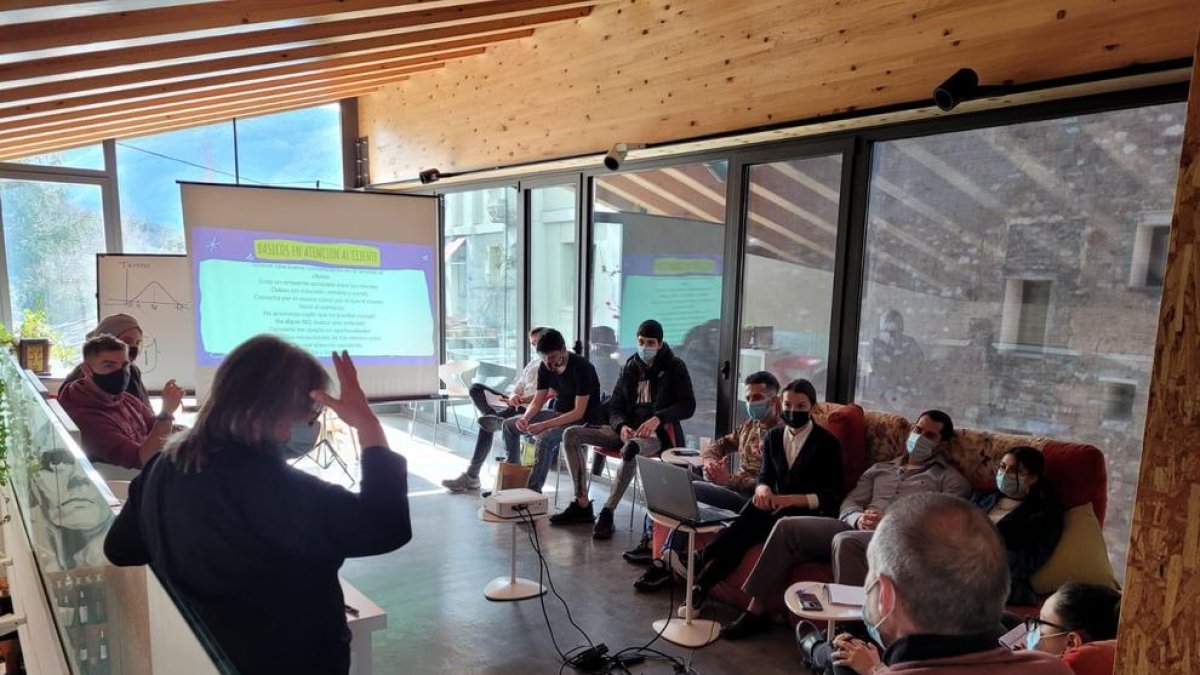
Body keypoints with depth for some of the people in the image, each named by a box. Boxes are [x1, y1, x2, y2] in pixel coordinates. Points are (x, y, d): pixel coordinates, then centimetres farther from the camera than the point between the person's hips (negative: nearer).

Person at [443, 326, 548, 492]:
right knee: (476, 388, -9)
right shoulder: (532, 364, 27)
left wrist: (522, 399, -21)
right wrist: (514, 396, -5)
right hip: (518, 404, 9)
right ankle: (492, 416, -34)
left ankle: (472, 476, -23)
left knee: (487, 426, -25)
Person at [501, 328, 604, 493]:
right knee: (509, 424, 1)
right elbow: (537, 402, 3)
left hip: (583, 420, -8)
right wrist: (525, 418, -19)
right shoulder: (545, 367, -1)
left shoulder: (581, 368, -23)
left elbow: (579, 412, -26)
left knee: (545, 438, -34)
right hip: (558, 414, 8)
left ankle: (533, 490, -24)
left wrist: (544, 425, -33)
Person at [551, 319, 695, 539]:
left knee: (630, 449, -42)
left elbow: (688, 406, -7)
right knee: (571, 435, -11)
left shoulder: (674, 367, 1)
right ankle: (582, 505, -10)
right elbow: (614, 407, 10)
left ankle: (607, 514, -30)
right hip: (627, 429, 6)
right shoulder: (630, 367, 13)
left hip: (657, 433, -6)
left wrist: (658, 418, -23)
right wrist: (622, 426, -13)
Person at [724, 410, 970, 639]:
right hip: (856, 529, 5)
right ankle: (756, 611, -11)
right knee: (787, 527, -15)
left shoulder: (950, 479, 13)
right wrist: (858, 518, -10)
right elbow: (848, 503, 16)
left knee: (845, 541, -38)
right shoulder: (879, 469, 28)